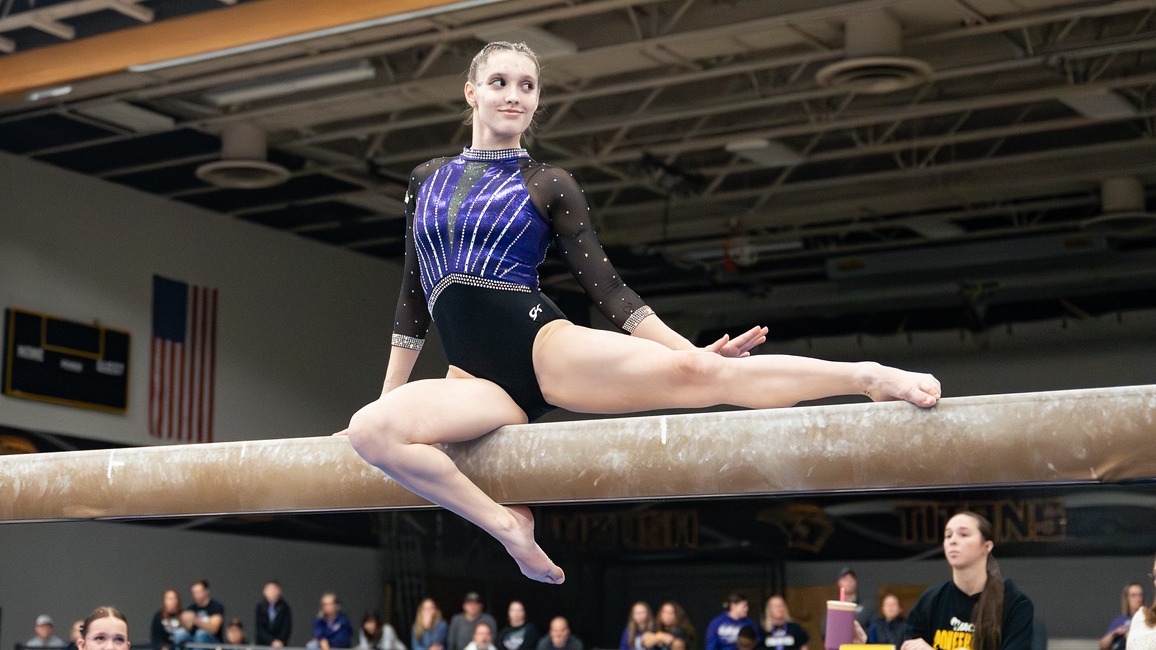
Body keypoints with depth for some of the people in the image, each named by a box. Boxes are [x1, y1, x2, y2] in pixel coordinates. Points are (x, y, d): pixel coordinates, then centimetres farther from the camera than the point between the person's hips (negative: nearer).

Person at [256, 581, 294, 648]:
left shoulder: (285, 607, -2)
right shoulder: (259, 607, -2)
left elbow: (287, 627, -3)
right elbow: (259, 628, -7)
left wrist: (280, 641, -18)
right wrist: (272, 641, -17)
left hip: (280, 645, 0)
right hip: (262, 644, 0)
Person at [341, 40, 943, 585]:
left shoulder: (549, 186, 9)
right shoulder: (425, 180, 17)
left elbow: (605, 287, 6)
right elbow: (413, 299, 21)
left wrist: (690, 350, -4)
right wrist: (389, 397, 19)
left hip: (547, 347, -2)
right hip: (477, 376, 2)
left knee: (696, 373, -26)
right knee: (370, 429, -30)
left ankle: (870, 377, -23)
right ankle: (505, 524, -22)